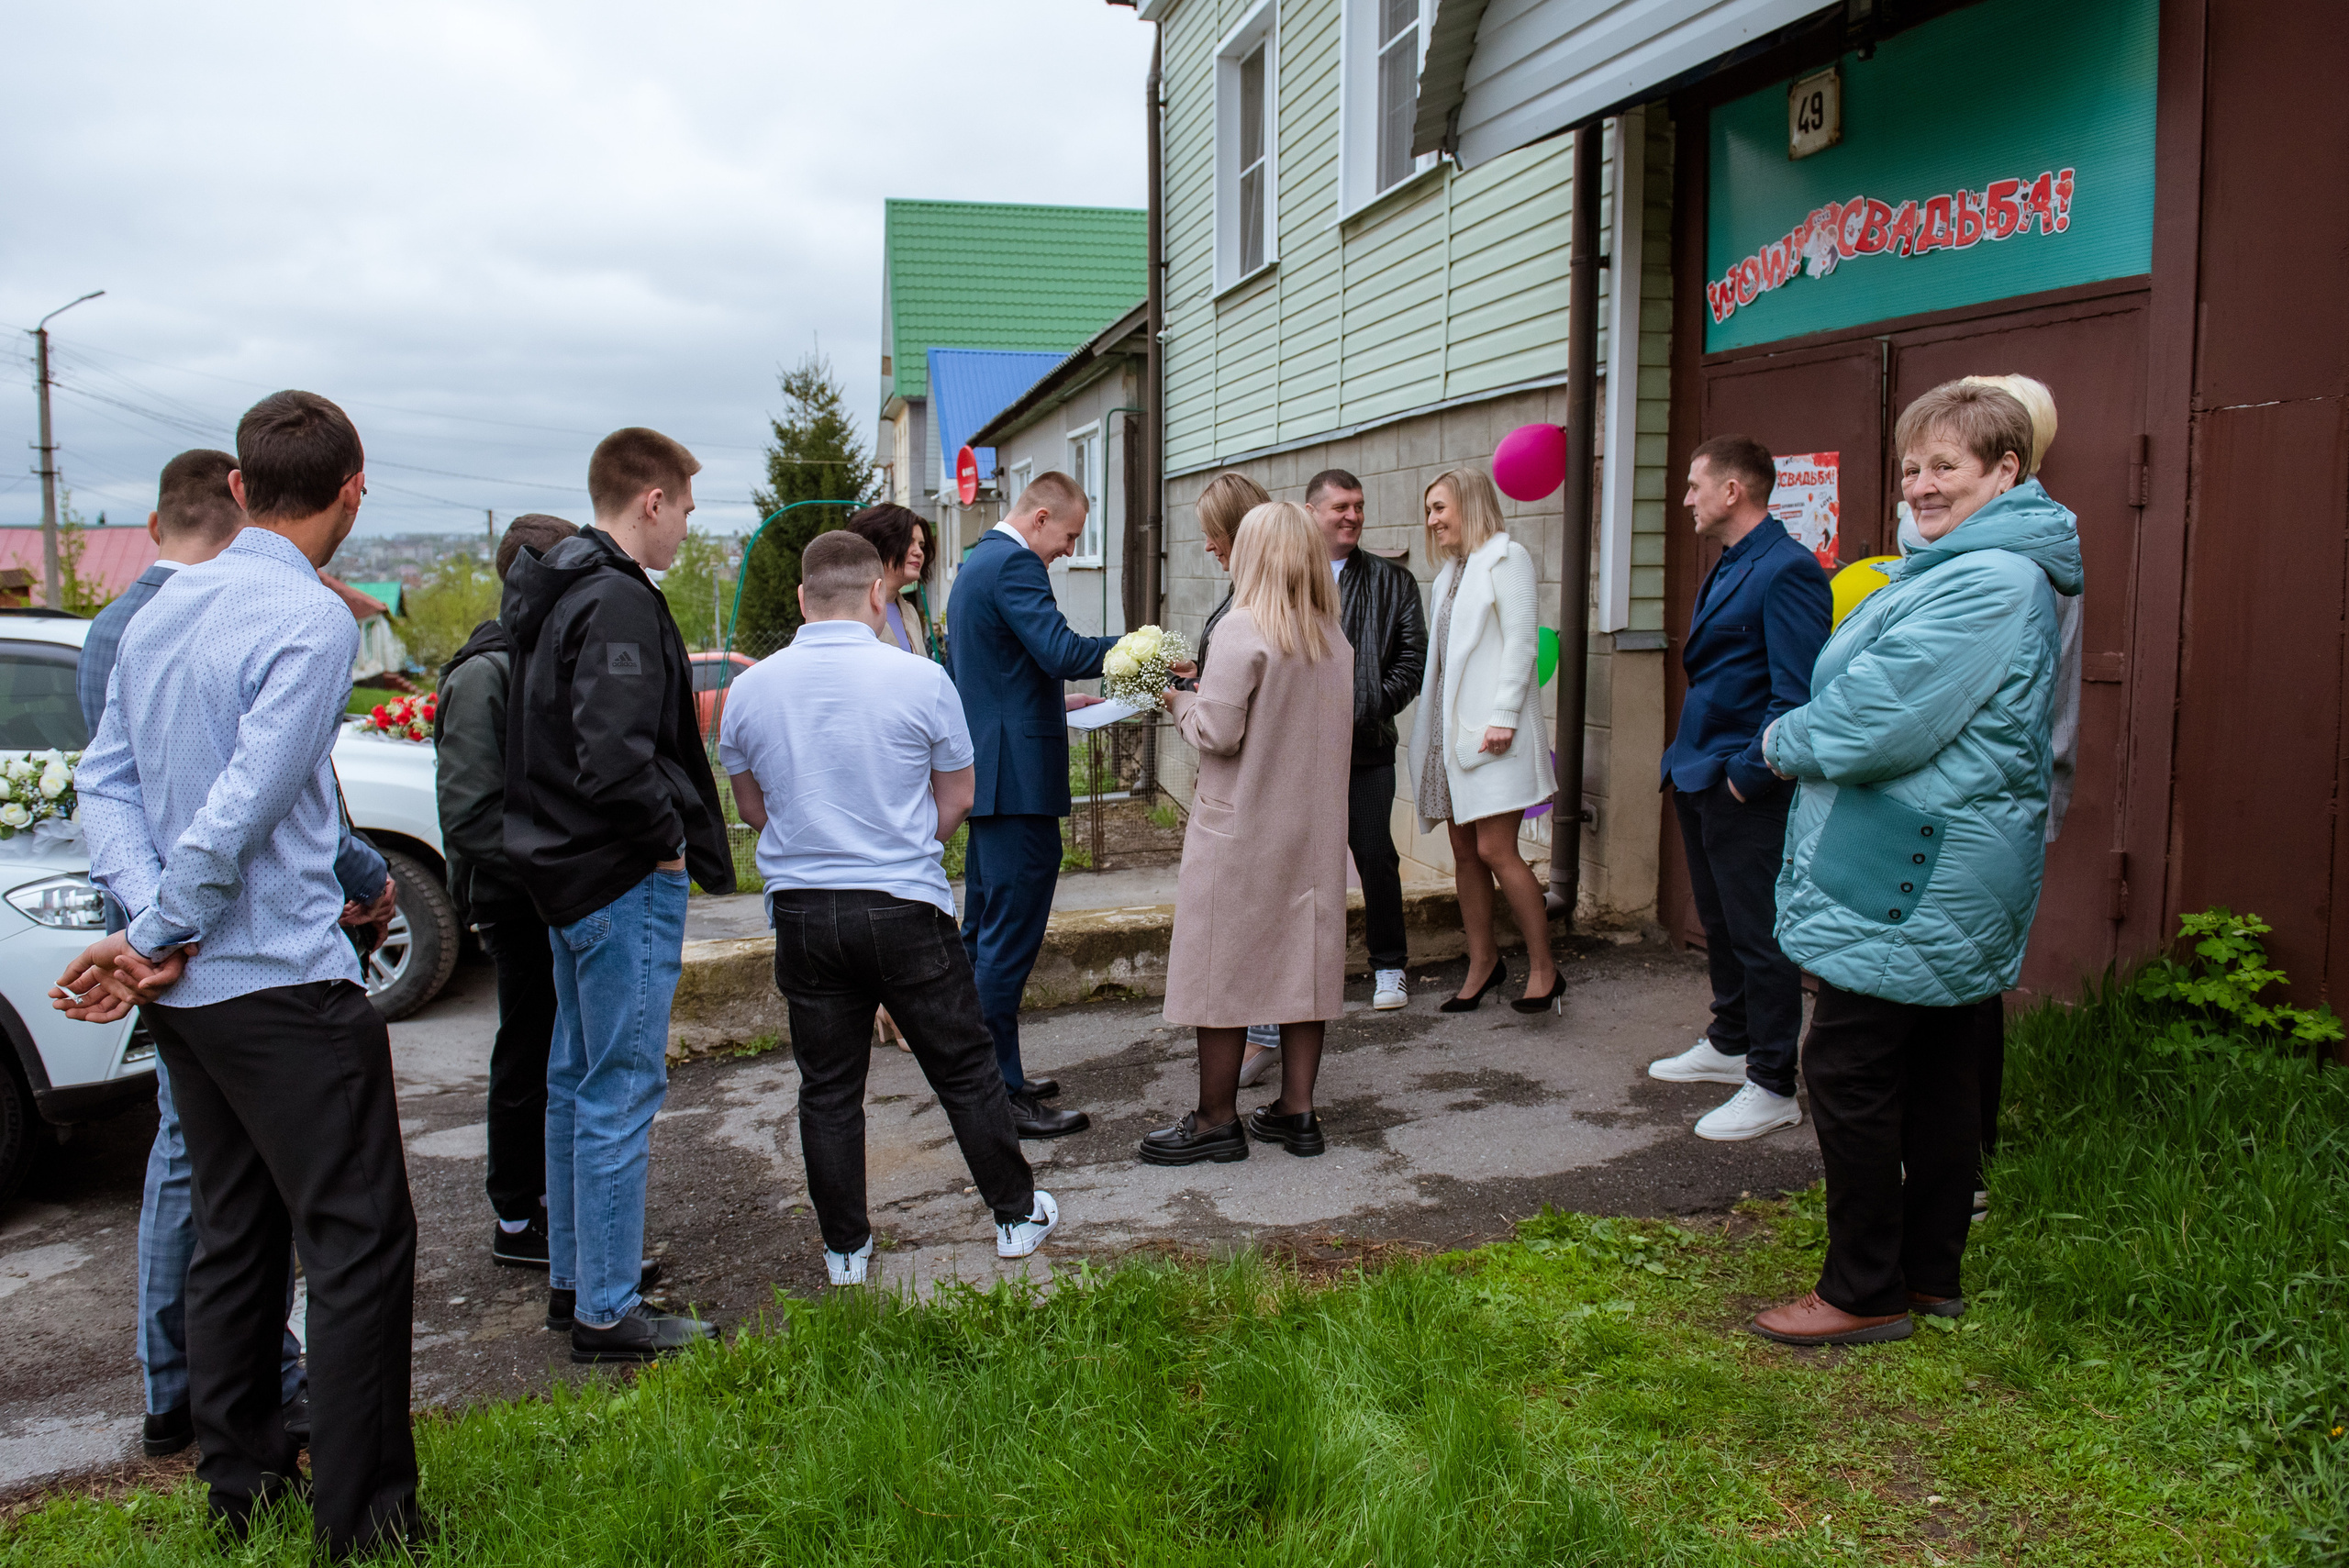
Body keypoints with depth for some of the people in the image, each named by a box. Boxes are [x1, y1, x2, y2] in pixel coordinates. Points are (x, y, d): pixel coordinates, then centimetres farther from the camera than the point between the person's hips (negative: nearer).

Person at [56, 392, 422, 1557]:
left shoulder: (160, 610, 11)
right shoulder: (312, 621, -15)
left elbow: (106, 782, 7)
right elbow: (243, 809, -20)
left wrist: (154, 931, -4)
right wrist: (154, 941, -8)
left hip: (189, 991, 9)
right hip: (287, 984, -8)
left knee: (232, 1236, 17)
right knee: (358, 1244, -1)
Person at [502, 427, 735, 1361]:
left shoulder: (554, 594, 13)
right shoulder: (620, 601, -18)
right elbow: (614, 759, -29)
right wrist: (669, 840, -15)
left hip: (566, 873, 11)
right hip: (625, 879, -10)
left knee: (577, 1081, 18)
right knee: (622, 1092, -2)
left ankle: (573, 1277, 31)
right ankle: (608, 1313, 7)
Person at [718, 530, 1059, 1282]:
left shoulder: (748, 691, -1)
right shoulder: (919, 680, -10)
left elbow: (753, 807, 12)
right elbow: (956, 798, 1)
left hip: (802, 912, 3)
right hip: (905, 909, -2)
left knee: (828, 1087, 13)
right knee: (965, 1068, 12)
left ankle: (845, 1247, 22)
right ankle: (1016, 1214, 24)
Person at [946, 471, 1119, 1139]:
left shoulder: (977, 562, 18)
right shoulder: (1014, 566, -14)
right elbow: (1062, 652, -27)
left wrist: (1054, 702, 24)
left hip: (987, 776, 11)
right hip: (1019, 779, -11)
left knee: (984, 932, 16)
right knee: (1010, 940, -6)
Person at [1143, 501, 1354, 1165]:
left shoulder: (1243, 629, -14)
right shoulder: (1336, 639, 6)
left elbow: (1218, 731, -17)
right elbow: (1340, 734, 13)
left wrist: (1178, 700, 1)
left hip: (1241, 826, -6)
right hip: (1314, 826, 6)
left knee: (1222, 966, 3)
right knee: (1304, 958, 11)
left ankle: (1217, 1120, 10)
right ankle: (1297, 1111, 19)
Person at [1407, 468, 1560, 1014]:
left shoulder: (1505, 557, -3)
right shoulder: (1450, 572, 20)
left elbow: (1520, 641, -11)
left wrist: (1504, 716, -18)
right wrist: (1433, 718, 11)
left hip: (1491, 728, -8)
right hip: (1451, 724, 8)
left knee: (1495, 849, -11)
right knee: (1464, 852, 8)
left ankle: (1543, 965, 0)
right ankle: (1483, 962, 17)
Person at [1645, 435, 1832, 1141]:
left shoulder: (1787, 570, -16)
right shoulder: (1725, 570, 15)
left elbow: (1796, 692, -21)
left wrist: (1749, 773, -19)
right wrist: (1687, 759, 15)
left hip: (1745, 789, -10)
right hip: (1700, 779, 10)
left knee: (1758, 935, -2)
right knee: (1720, 924, 20)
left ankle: (1773, 1087, 8)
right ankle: (1730, 1044, 35)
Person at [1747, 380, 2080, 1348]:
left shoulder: (1987, 580, -19)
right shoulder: (1984, 568, 18)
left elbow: (1881, 718, -24)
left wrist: (1789, 741, -6)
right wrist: (1805, 740, 6)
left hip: (1912, 879, -11)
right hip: (1945, 877, 11)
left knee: (1847, 1070, -5)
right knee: (1934, 1072, 15)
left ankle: (1864, 1292, 5)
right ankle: (1931, 1274, 26)